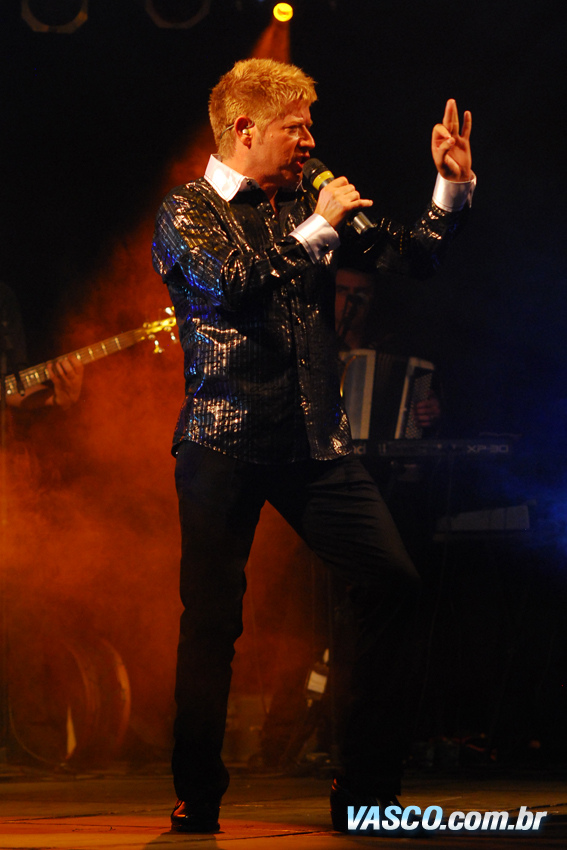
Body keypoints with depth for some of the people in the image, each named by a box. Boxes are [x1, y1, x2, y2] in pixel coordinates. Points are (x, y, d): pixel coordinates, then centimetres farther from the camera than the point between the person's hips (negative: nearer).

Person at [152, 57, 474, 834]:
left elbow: (412, 257, 16)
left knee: (391, 582, -5)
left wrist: (452, 188, 3)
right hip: (227, 443, -5)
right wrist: (317, 230, -13)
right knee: (213, 619, -4)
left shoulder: (308, 208, 15)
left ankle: (367, 790, 4)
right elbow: (234, 288, -20)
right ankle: (198, 801, 11)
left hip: (316, 442, 5)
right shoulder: (186, 213, -1)